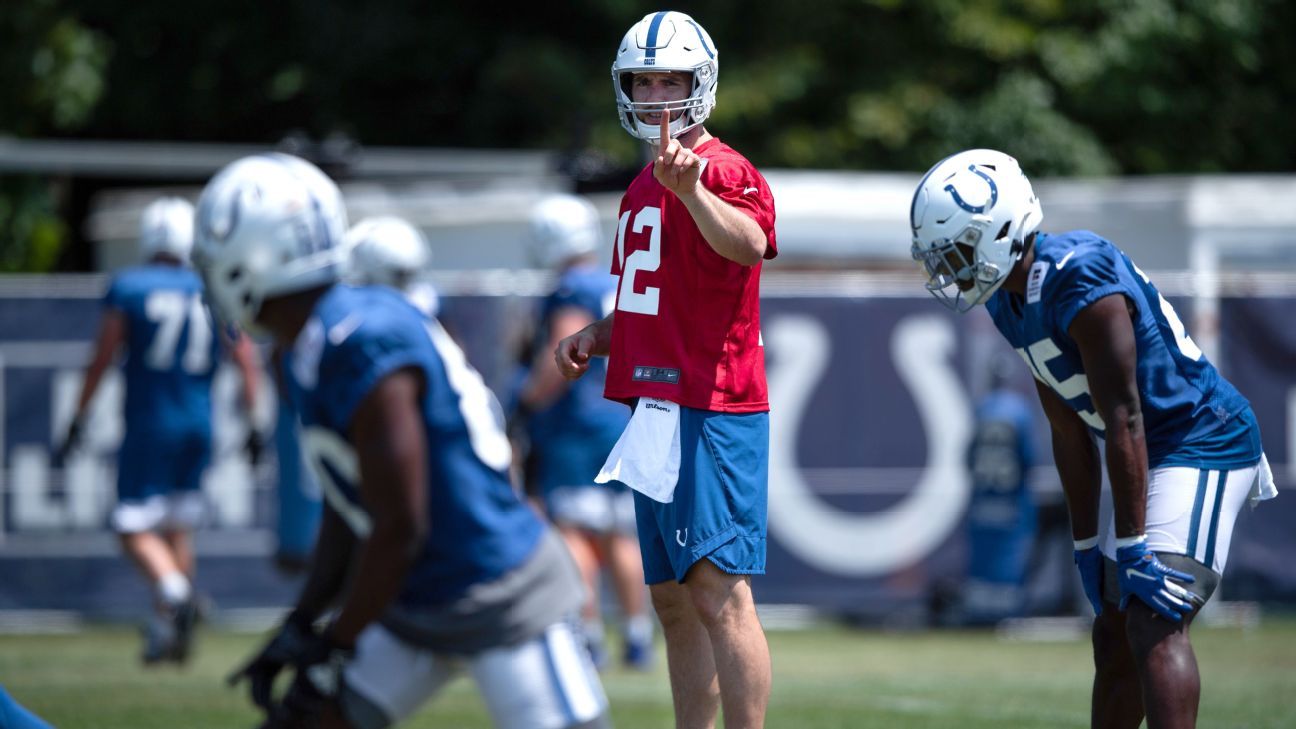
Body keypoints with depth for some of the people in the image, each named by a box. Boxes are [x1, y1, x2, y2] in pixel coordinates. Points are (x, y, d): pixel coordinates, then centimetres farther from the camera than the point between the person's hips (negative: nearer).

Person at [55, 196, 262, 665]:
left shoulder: (128, 288, -7)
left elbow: (102, 359, -6)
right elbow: (246, 362, 5)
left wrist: (78, 421, 1)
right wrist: (253, 425, 14)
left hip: (149, 427, -4)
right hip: (199, 425, 4)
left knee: (135, 526, 0)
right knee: (178, 527, 15)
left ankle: (172, 590, -27)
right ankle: (169, 628, 17)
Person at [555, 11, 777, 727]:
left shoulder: (723, 172, -11)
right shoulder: (642, 189, 19)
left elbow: (749, 245, -34)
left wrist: (692, 189, -52)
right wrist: (597, 337, 11)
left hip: (710, 411, -10)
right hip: (655, 405, 10)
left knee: (719, 591, -15)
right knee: (674, 602, 13)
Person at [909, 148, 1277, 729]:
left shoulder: (1080, 282, -26)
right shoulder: (1011, 301, 4)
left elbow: (1124, 421, -26)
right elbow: (1069, 431, 9)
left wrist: (1132, 545, -24)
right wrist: (1087, 543, 9)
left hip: (1203, 446, -10)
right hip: (1154, 456, 10)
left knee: (1154, 626, -21)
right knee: (1114, 636, 14)